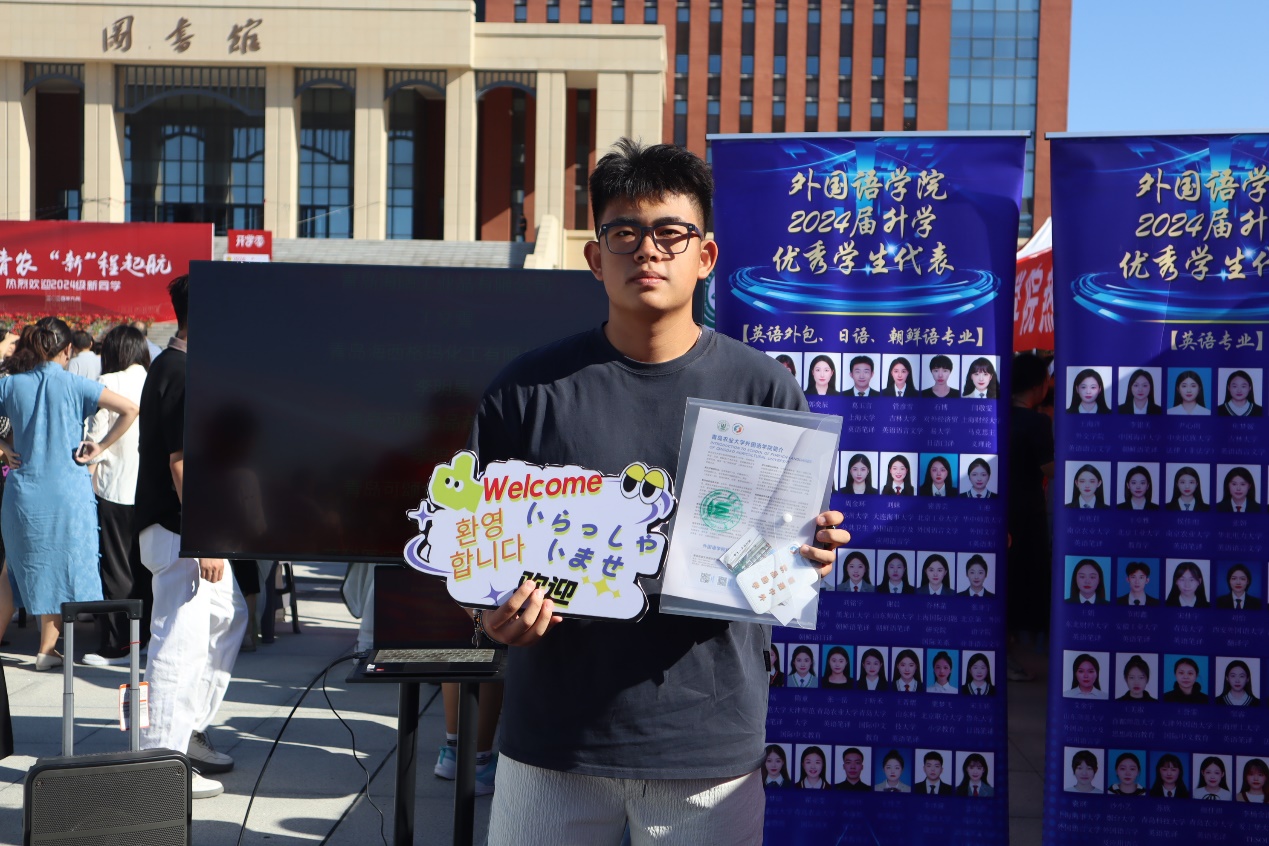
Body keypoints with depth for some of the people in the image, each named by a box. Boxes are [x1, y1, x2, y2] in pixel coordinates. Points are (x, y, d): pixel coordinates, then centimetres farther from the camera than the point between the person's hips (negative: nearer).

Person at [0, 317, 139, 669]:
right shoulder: (74, 385, -6)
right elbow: (130, 409, -13)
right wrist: (99, 448, -6)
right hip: (68, 493, -2)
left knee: (37, 568, 14)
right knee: (65, 565, 8)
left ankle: (48, 646, 19)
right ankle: (48, 649, 11)